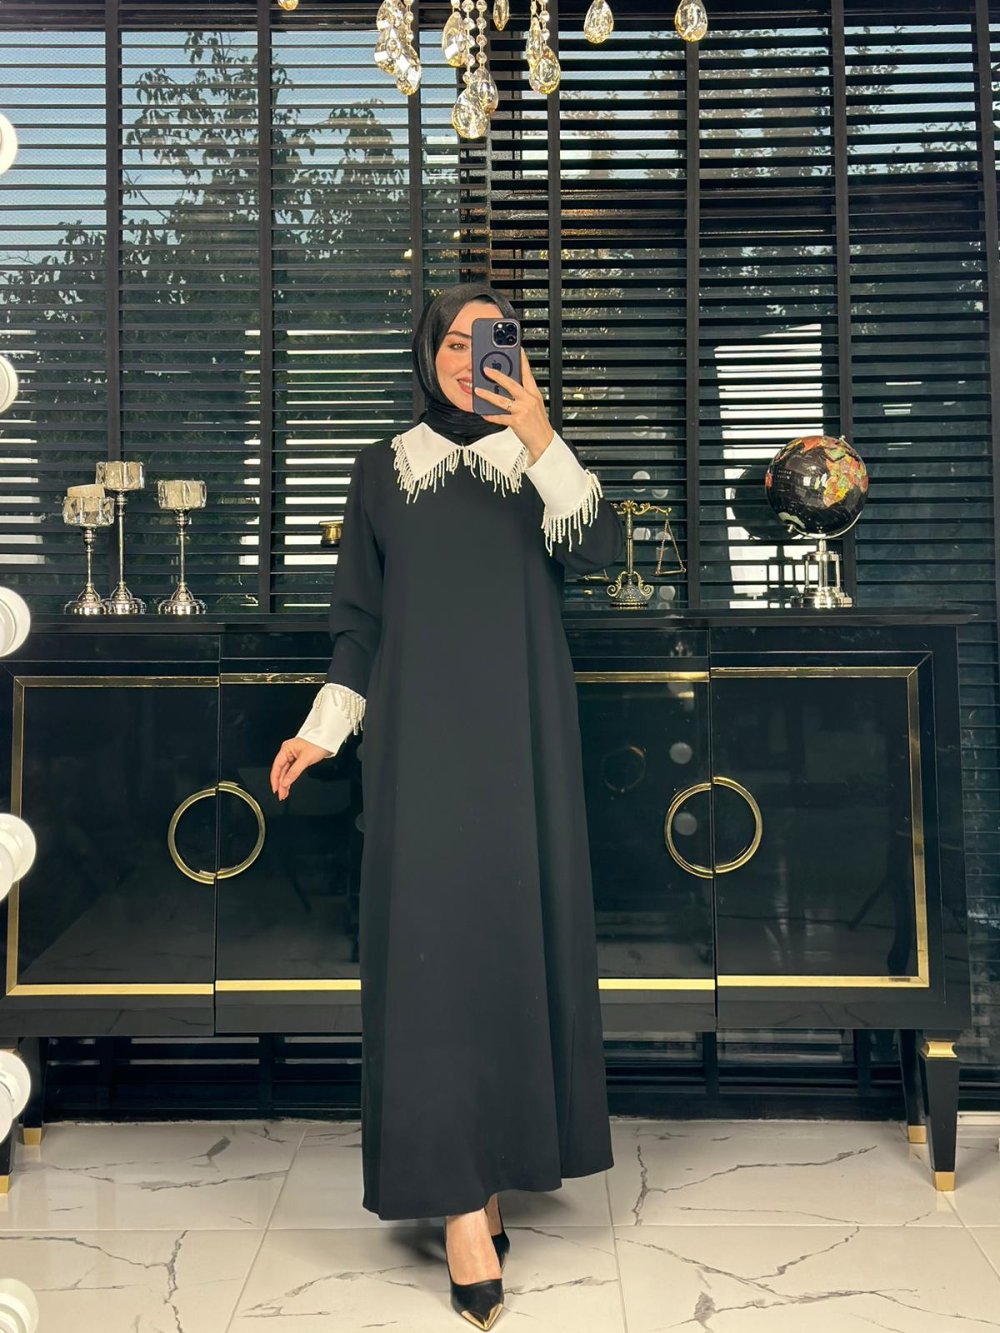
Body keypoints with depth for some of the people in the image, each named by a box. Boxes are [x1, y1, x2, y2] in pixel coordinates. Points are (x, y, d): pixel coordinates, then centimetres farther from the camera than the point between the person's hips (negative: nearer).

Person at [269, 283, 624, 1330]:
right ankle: (462, 1199, -2)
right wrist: (326, 727, 1)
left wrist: (541, 441, -18)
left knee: (516, 928, 3)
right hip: (421, 734, -1)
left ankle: (495, 1160, 18)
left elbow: (600, 549, -8)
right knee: (433, 937, -6)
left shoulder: (544, 464, 11)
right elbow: (359, 617, 10)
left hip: (521, 732, 1)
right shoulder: (384, 470, 10)